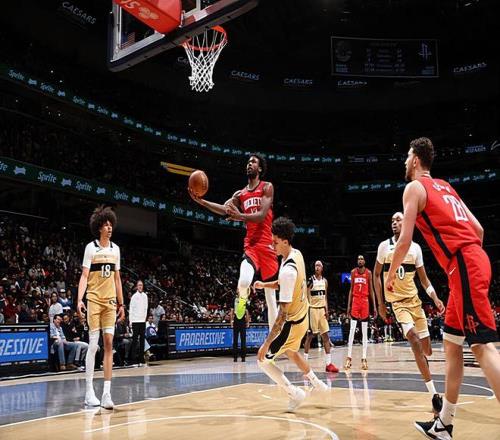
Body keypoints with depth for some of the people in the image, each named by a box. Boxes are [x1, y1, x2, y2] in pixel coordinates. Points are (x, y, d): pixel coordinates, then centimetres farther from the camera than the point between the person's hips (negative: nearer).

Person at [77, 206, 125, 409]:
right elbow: (84, 276, -6)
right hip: (94, 300, -4)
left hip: (110, 302, 4)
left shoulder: (115, 249, 11)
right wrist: (79, 300, -19)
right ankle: (89, 392, 8)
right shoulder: (91, 247, -2)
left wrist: (121, 303, 14)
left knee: (109, 344, -2)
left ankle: (107, 392, 0)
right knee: (93, 345, -2)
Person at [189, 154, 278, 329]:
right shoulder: (240, 194, 15)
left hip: (266, 245, -2)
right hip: (250, 245, 2)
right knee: (243, 282, -36)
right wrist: (201, 201, -16)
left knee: (271, 296, 5)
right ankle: (242, 298, -6)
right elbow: (224, 209, -2)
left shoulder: (267, 187, 2)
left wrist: (241, 217, -29)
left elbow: (262, 215, -12)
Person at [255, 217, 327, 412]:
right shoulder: (296, 254, -4)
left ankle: (294, 393, 10)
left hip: (292, 322, -9)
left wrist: (267, 343, -29)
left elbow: (283, 313, -31)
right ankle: (316, 383, 46)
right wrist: (264, 285, -1)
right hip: (302, 315, 9)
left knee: (263, 359, 1)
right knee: (290, 351, 32)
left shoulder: (288, 270, -32)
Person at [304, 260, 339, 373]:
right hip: (313, 309, -6)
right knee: (309, 336, -1)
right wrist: (307, 310, -19)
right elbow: (306, 296, -10)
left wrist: (326, 310, 5)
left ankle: (328, 363, 5)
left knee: (326, 336, 3)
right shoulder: (311, 280, -8)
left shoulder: (325, 281, 10)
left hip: (322, 309, 6)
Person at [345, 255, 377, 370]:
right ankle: (349, 358, -4)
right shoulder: (353, 272, 6)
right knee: (352, 330, -5)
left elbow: (371, 290, 4)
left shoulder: (368, 273, 2)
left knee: (365, 332, 3)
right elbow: (351, 289, 10)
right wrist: (348, 305, 5)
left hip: (365, 301, -1)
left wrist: (374, 306, -1)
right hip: (355, 301, 1)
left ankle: (364, 359, 6)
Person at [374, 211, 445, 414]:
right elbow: (376, 275, 3)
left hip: (414, 299, 3)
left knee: (427, 348, 7)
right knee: (414, 341, -24)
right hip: (397, 301, -3)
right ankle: (434, 394, -22)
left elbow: (423, 278, 7)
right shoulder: (384, 246, -5)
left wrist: (435, 298, -8)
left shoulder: (416, 248, 1)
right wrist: (380, 303, -1)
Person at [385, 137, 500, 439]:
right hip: (474, 259, 9)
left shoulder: (414, 187, 1)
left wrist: (391, 275, 9)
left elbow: (405, 240, -5)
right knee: (452, 343, 13)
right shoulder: (445, 187, 25)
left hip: (463, 265, -9)